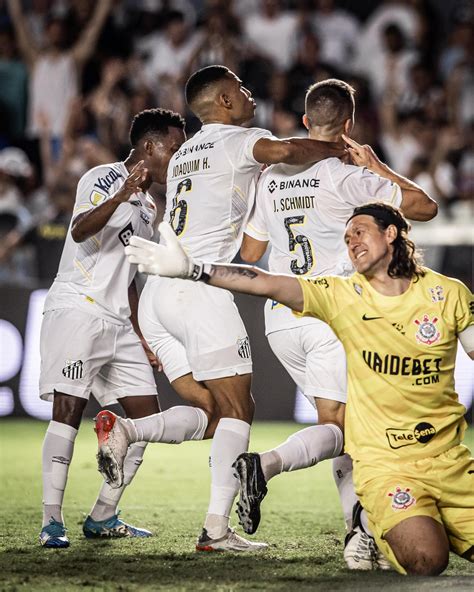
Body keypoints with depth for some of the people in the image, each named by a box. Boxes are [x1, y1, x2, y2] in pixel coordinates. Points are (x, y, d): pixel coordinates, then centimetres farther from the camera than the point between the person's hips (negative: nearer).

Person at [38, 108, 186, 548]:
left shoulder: (147, 209, 21)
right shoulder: (105, 178, -5)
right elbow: (80, 230, -25)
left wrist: (144, 339, 24)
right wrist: (121, 195, -39)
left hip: (118, 323, 9)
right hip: (76, 310, -9)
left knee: (147, 417, 4)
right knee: (69, 409, -15)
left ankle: (102, 518, 11)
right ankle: (51, 522, -16)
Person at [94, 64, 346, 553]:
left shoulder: (183, 156, 26)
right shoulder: (236, 140, 1)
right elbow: (283, 151, -20)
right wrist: (336, 148, -8)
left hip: (156, 292, 8)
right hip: (200, 289, -8)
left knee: (212, 412, 10)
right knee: (236, 409, -3)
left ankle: (124, 429, -11)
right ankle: (217, 527, -11)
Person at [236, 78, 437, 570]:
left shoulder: (272, 177, 12)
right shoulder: (345, 176, -6)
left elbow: (249, 252, 22)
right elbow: (425, 206, -4)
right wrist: (377, 166, 6)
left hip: (280, 321, 6)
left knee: (339, 423, 10)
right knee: (337, 428, -5)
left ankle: (360, 533, -1)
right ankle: (265, 464, -31)